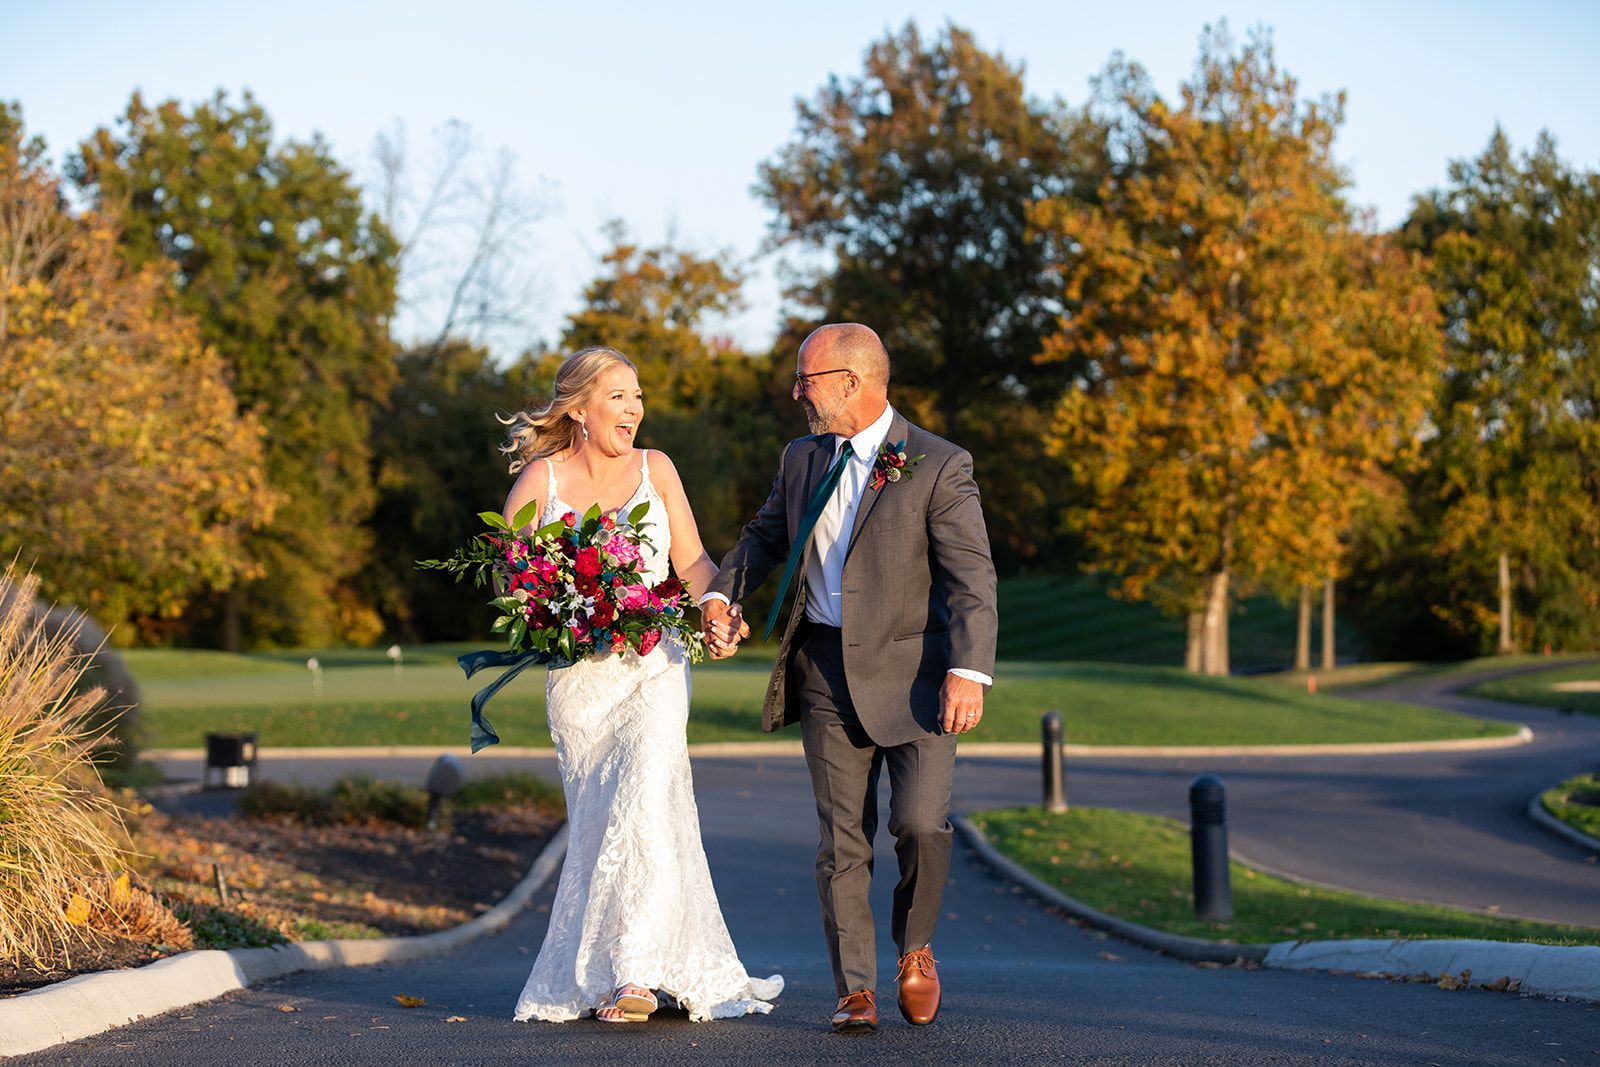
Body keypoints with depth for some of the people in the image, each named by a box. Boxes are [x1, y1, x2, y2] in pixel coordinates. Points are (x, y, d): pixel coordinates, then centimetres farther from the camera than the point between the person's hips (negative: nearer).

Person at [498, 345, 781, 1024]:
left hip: (655, 667, -1)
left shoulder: (654, 470, 6)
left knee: (644, 808, -17)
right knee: (598, 821, 3)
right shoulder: (541, 477, 2)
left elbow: (693, 561, 9)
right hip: (577, 675, 1)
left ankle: (634, 972, -17)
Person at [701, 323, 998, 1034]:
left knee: (920, 822, -14)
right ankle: (855, 992, 10)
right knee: (842, 841, 3)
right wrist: (720, 595, 5)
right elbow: (763, 537, 24)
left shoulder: (938, 466, -7)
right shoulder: (801, 459, 10)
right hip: (826, 674, 4)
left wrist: (969, 672, -22)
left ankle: (915, 948, 13)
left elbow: (972, 578, -11)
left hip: (910, 674, -4)